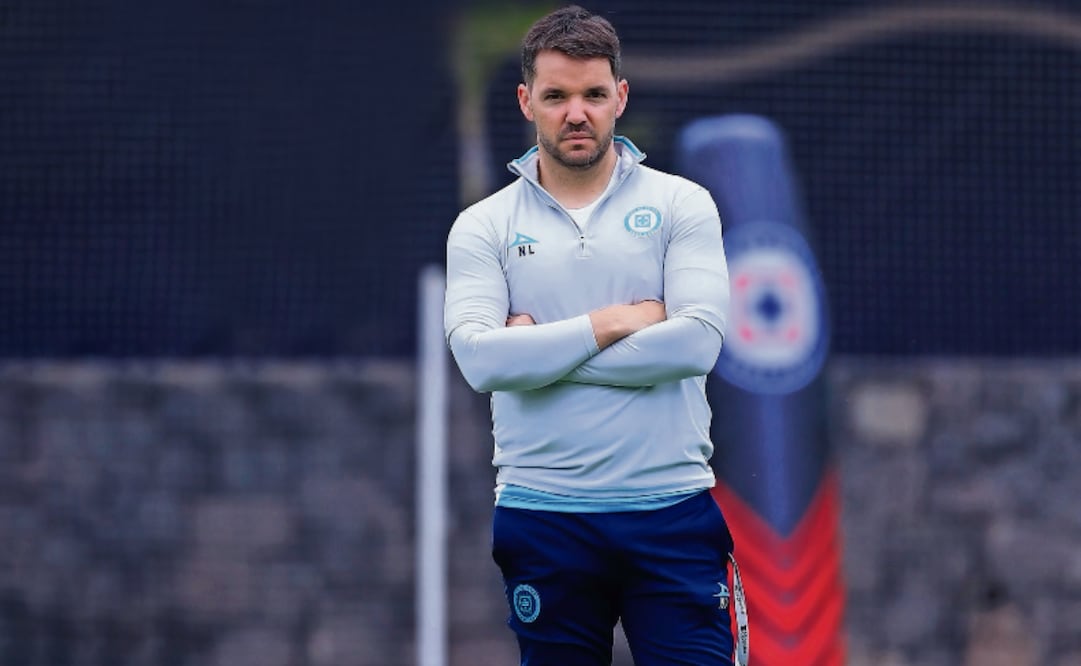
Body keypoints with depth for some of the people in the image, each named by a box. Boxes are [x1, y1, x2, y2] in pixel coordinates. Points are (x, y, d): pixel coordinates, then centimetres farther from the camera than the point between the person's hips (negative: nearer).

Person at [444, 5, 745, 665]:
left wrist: (543, 348, -8)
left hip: (670, 508, -1)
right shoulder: (484, 226, 6)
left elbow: (698, 340, -10)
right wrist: (612, 324, -10)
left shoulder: (682, 204, 4)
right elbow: (480, 359, -10)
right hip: (543, 519, 1)